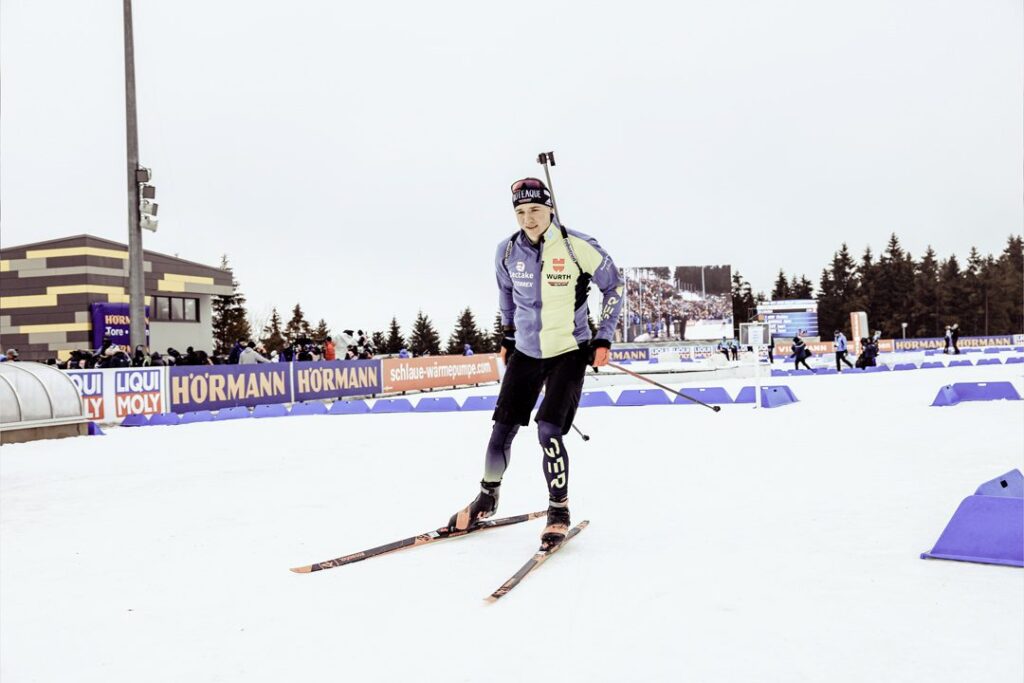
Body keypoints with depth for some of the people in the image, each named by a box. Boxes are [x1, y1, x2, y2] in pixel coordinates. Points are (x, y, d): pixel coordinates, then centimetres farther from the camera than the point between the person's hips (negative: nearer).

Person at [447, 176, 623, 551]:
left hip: (569, 351, -4)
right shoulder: (508, 251, -4)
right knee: (503, 428, 4)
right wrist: (508, 333, 20)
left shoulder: (578, 247, -15)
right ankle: (487, 498, 27)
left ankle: (559, 512, 4)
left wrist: (603, 337, -5)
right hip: (525, 351, 4)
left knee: (549, 430, -15)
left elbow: (613, 285, -2)